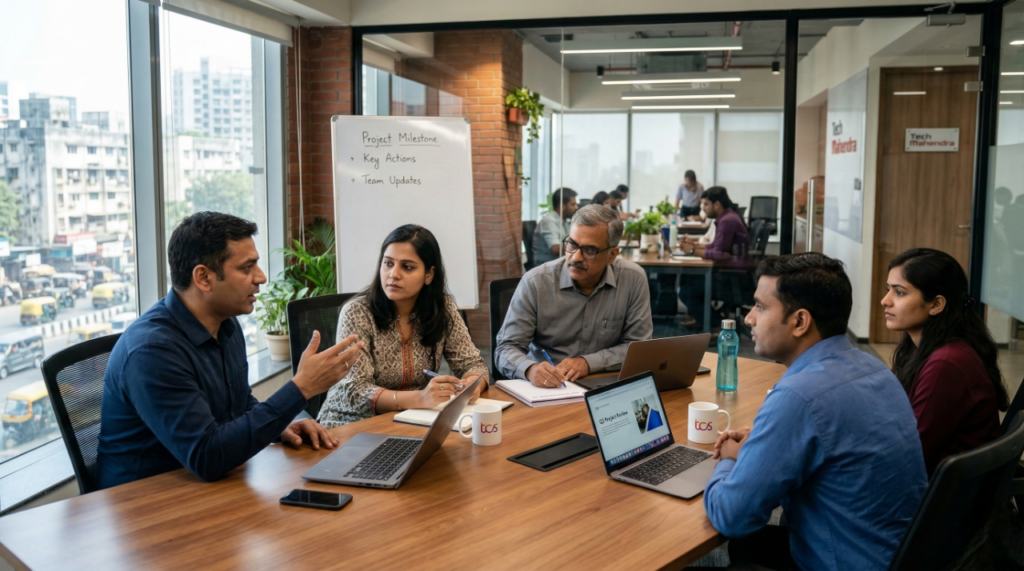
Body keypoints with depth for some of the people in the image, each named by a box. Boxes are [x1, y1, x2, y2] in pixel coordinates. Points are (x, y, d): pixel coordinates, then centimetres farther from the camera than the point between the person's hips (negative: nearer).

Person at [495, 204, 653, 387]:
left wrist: (588, 363, -16)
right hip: (544, 389, -1)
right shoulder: (535, 282, -10)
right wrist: (530, 369, -30)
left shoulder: (633, 279, -7)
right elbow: (506, 348, -9)